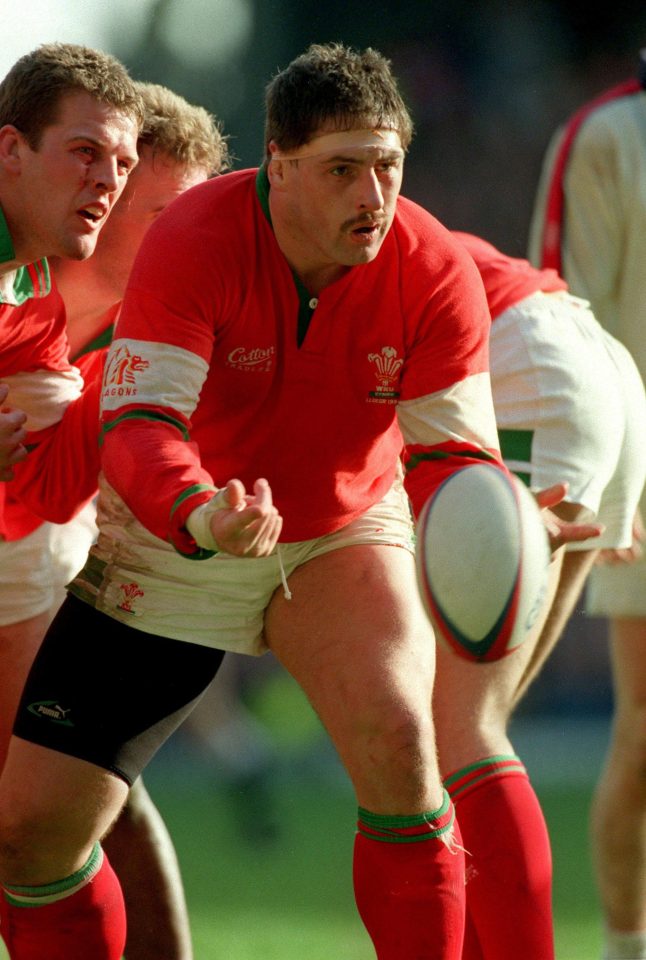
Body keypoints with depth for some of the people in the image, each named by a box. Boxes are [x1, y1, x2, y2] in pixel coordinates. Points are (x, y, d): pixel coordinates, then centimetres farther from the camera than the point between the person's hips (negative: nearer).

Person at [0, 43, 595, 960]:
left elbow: (451, 452, -17)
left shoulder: (435, 272, -19)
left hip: (342, 535, 1)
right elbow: (138, 424, -33)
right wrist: (201, 515, -55)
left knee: (397, 742, -30)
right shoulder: (192, 242, -26)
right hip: (167, 545, 0)